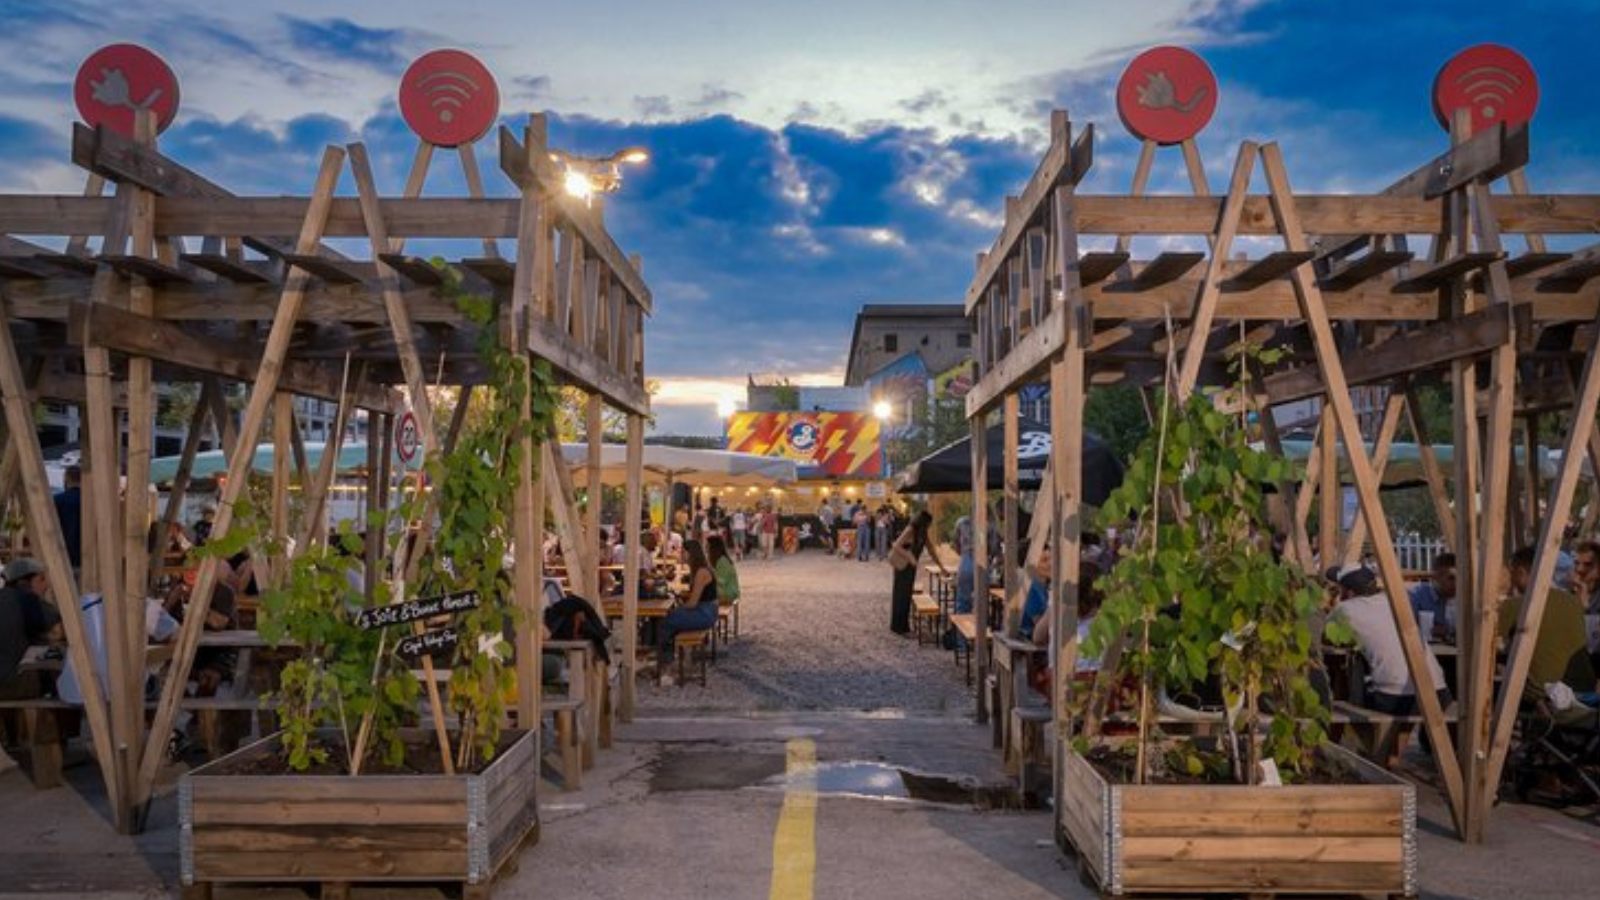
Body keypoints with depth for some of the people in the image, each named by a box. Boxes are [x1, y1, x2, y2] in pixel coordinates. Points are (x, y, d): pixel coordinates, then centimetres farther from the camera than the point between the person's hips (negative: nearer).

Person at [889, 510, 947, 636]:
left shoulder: (924, 533, 4)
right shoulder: (910, 530, -20)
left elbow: (931, 550, 11)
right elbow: (896, 546, -25)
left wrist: (941, 567, 11)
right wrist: (910, 557, -34)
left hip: (911, 565, 7)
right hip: (902, 565, -7)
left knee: (907, 595, 10)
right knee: (900, 595, -3)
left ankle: (904, 625, 17)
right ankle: (898, 627, 2)